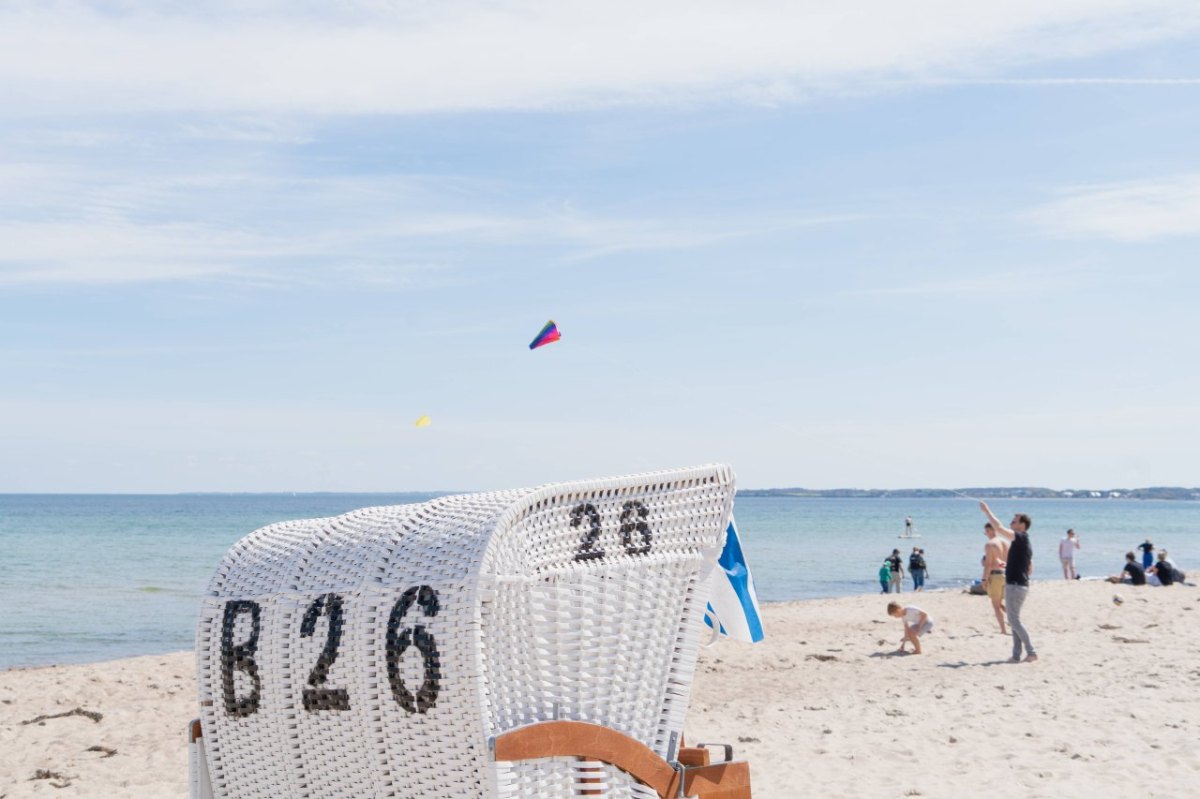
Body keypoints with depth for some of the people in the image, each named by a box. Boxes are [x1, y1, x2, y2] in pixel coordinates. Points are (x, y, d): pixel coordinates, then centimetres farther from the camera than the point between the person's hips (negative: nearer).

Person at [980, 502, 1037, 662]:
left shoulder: (1020, 538, -12)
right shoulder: (1025, 542, 17)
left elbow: (999, 528, -23)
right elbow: (1030, 569, 24)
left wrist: (986, 510, -15)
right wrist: (1010, 564, 22)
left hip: (1015, 586, -10)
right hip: (1020, 585, 10)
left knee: (1014, 620, -7)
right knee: (1014, 621, 11)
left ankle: (1031, 653, -8)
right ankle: (1016, 655, 11)